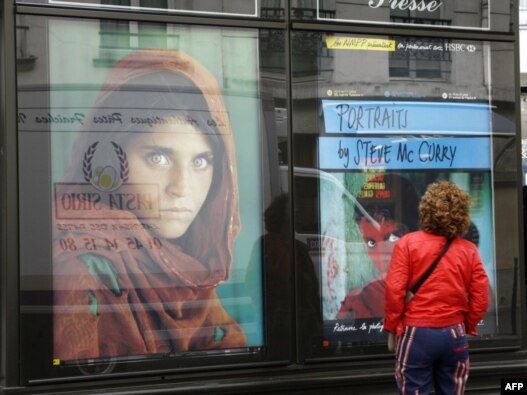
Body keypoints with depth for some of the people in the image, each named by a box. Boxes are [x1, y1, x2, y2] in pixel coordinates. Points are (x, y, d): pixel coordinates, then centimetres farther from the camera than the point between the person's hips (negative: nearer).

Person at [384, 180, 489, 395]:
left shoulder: (408, 243, -8)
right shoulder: (469, 249, -1)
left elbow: (394, 290, -12)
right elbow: (481, 298, 0)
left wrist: (392, 326, 1)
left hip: (416, 333, -2)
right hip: (454, 334, 3)